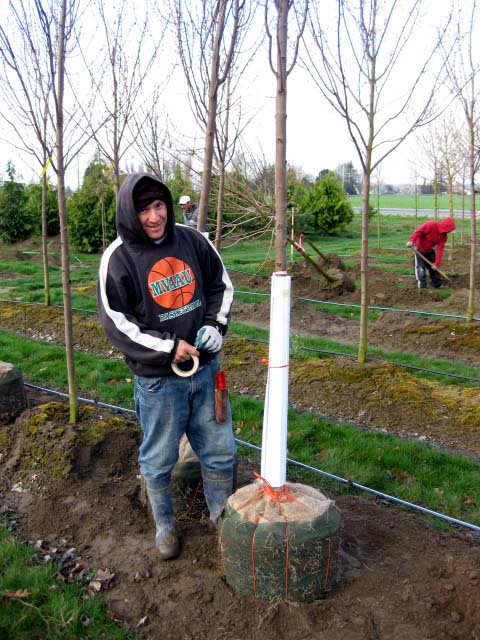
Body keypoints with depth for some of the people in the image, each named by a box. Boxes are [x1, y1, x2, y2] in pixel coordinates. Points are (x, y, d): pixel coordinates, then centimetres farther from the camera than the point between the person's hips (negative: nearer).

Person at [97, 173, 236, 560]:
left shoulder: (192, 240, -1)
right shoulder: (118, 258, -12)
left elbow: (221, 284, 12)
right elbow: (116, 323, -12)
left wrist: (216, 325, -4)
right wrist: (168, 348, -16)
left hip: (205, 368, 4)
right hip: (157, 378, -3)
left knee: (220, 451, 15)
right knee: (159, 459, 13)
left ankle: (223, 517, 39)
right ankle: (164, 525, 38)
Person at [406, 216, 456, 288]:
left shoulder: (443, 236, -7)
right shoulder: (431, 225, -25)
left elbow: (440, 250, -10)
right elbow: (418, 231, -32)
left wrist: (437, 263, -16)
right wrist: (411, 241, -47)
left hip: (430, 251, 6)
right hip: (419, 250, -6)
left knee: (434, 267, 10)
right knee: (420, 268, -13)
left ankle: (437, 284, 23)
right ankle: (422, 285, -8)